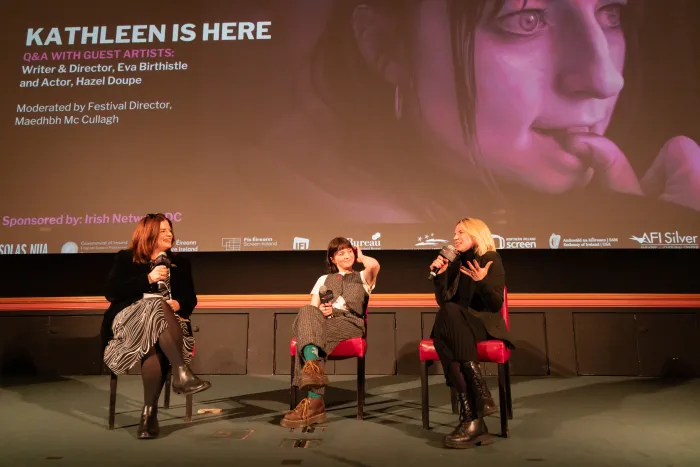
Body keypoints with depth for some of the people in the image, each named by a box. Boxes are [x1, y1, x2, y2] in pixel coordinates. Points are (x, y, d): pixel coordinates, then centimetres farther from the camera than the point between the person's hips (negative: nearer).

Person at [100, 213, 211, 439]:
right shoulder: (125, 259, 11)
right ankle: (182, 373, -45)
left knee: (154, 349, -34)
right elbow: (111, 292, -4)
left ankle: (149, 411, -28)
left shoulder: (180, 263, 19)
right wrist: (148, 279, -11)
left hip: (168, 322, 2)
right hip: (130, 319, -2)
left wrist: (179, 304, -11)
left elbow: (190, 298, 14)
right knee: (157, 306, -37)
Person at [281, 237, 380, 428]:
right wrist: (320, 311, -6)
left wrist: (360, 256, 19)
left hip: (349, 323, -2)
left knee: (308, 334, -35)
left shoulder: (362, 277, 24)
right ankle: (312, 366, -56)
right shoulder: (324, 279, 32)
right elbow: (312, 307, 18)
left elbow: (374, 265, -3)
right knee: (306, 312, -36)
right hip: (323, 323, 2)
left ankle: (313, 402, -43)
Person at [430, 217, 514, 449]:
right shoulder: (455, 263, 16)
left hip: (484, 324, -4)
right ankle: (474, 422, -42)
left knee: (450, 313, -37)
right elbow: (443, 301, 11)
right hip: (457, 326, 4)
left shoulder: (491, 259, 2)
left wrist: (482, 281, -23)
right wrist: (440, 274, 0)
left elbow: (496, 304, -7)